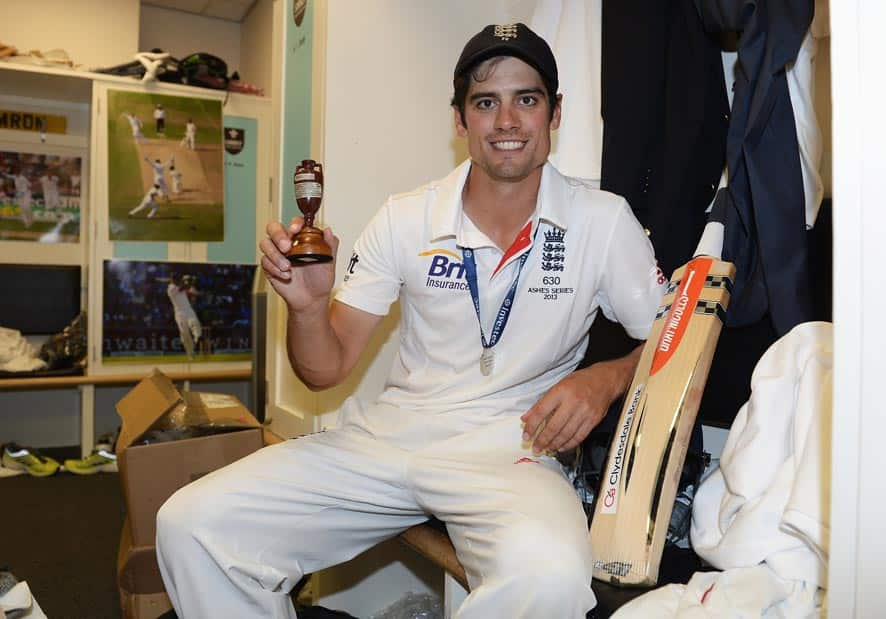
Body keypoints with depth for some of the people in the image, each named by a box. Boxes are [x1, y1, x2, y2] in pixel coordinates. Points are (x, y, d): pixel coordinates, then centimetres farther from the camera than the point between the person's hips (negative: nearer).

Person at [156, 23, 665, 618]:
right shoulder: (406, 219, 1)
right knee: (190, 524, -11)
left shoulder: (604, 221, -3)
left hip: (509, 450, -2)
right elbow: (326, 369, 3)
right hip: (386, 437, 3)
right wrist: (307, 304, -19)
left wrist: (606, 378, -16)